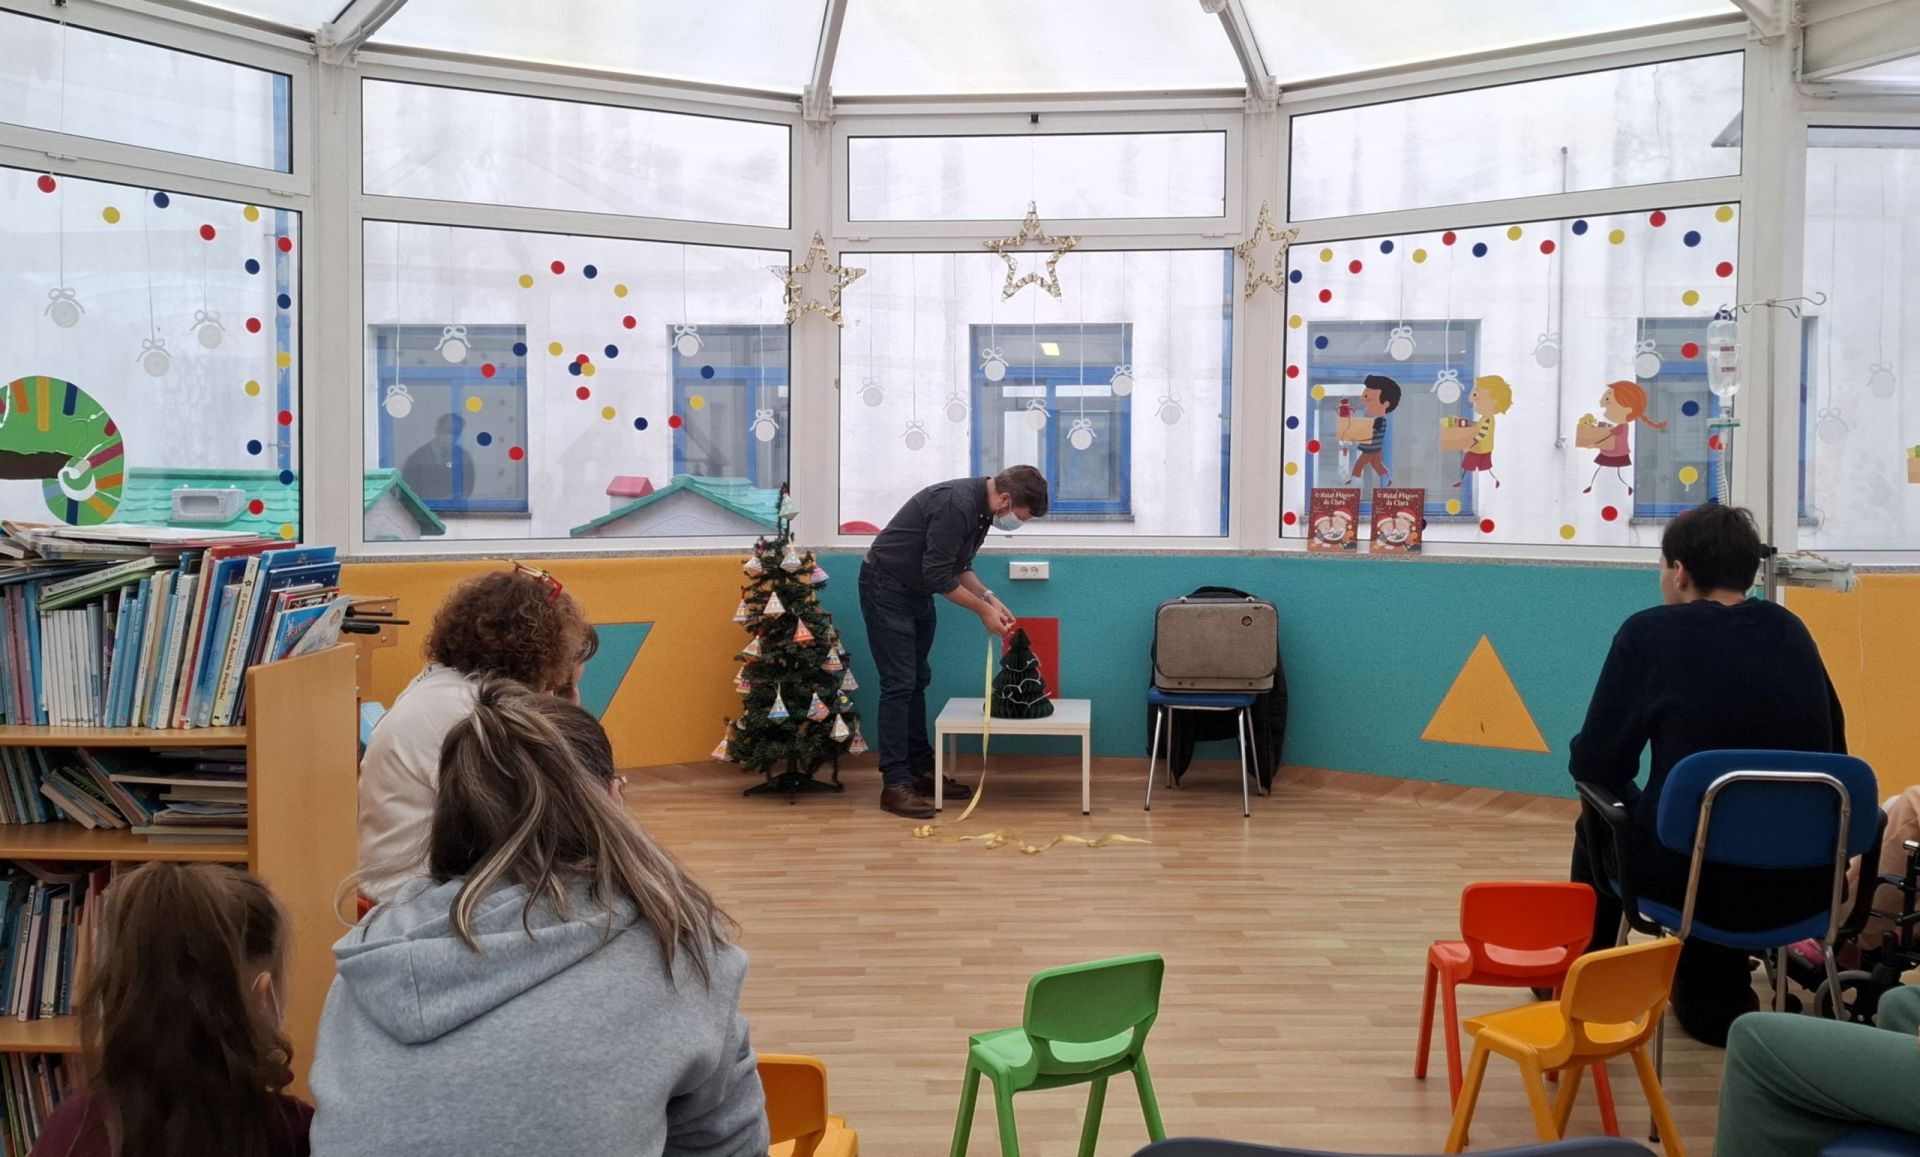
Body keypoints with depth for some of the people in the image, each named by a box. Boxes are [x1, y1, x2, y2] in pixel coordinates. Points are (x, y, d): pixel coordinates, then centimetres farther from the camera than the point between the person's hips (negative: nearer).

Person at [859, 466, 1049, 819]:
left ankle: (922, 770, 19)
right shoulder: (956, 504, -29)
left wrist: (989, 598, -1)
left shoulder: (980, 508, 2)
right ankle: (894, 784, -8)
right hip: (886, 588, -10)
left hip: (916, 592, 10)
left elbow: (958, 565, 12)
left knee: (917, 681, 12)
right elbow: (938, 575, -27)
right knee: (899, 683, -11)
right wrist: (983, 609, -17)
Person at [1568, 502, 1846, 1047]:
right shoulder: (1791, 631, 6)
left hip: (1690, 875, -4)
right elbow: (1832, 749, 14)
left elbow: (1593, 765, -7)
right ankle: (1717, 999, 44)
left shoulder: (1651, 633, -8)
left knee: (1597, 824, 28)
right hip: (1805, 881, 4)